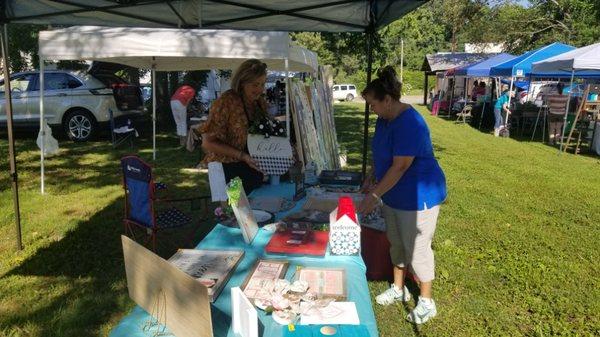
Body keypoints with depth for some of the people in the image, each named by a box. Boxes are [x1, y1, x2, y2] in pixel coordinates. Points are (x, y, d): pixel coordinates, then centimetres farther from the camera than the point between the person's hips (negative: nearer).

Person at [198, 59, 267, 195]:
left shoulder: (260, 101, 5)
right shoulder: (226, 102, -18)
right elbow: (208, 143, -18)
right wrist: (243, 156, -24)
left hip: (254, 168, 7)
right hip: (228, 171, -7)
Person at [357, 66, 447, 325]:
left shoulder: (409, 123, -27)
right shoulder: (384, 119, 3)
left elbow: (400, 166, -29)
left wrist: (375, 195, -25)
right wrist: (372, 180, 5)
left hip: (418, 196, -9)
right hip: (393, 195, 9)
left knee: (417, 248, 3)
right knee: (396, 243, 20)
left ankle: (426, 302, 22)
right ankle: (398, 289, 39)